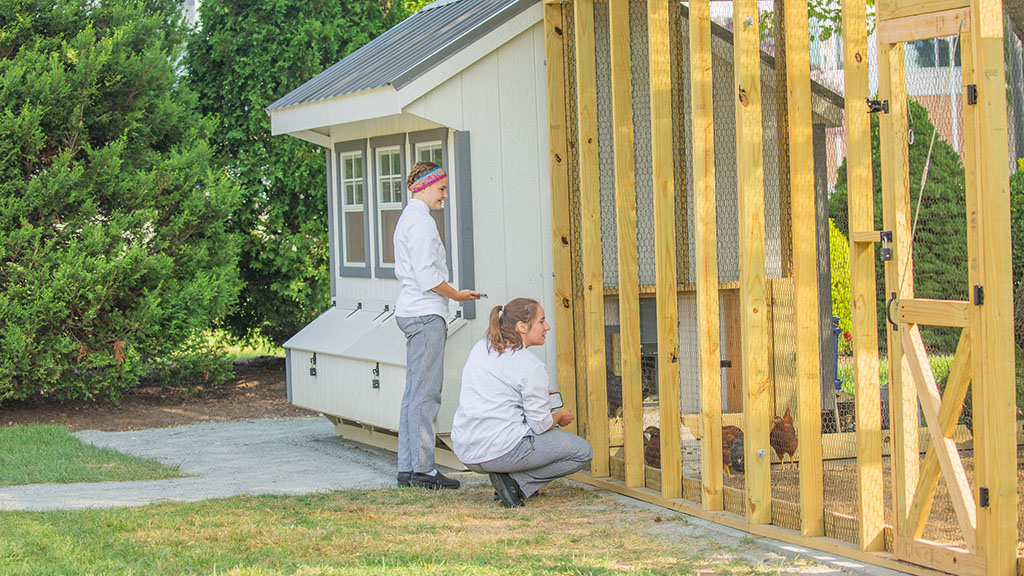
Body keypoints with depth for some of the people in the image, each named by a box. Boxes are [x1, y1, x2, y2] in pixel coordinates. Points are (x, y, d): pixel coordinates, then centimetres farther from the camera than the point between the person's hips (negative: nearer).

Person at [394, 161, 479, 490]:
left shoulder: (408, 218, 20)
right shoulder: (420, 220, -12)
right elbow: (426, 275, -18)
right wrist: (455, 294, -5)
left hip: (412, 312, 11)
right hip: (425, 314, -11)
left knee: (415, 394, 10)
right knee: (425, 394, -9)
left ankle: (408, 468, 11)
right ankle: (423, 469, -9)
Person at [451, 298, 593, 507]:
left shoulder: (481, 348, 10)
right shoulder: (531, 366, -12)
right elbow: (541, 424, -10)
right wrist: (560, 416, 12)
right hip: (502, 451, -8)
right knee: (583, 452, 7)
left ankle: (511, 479, 13)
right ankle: (516, 482, -6)